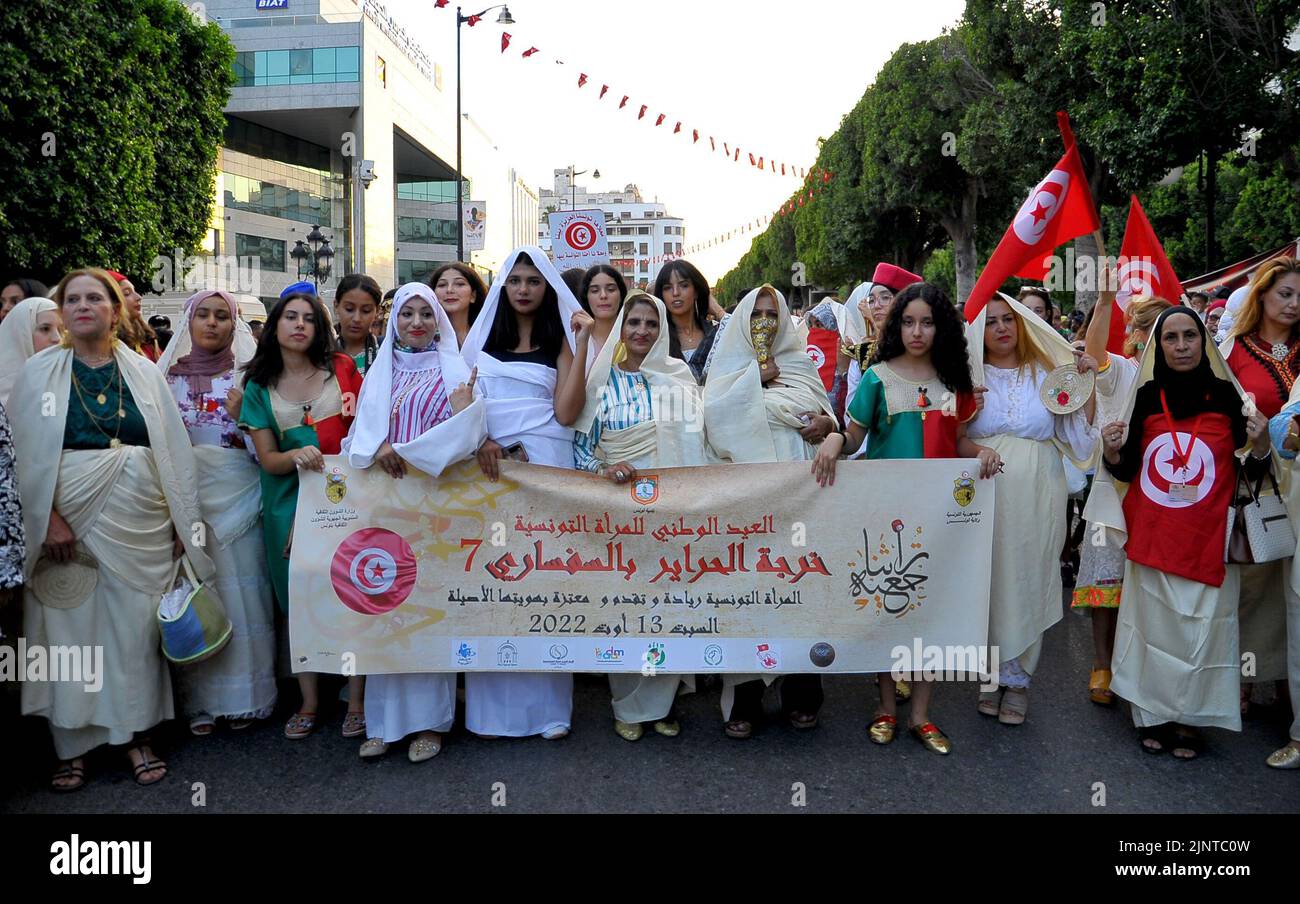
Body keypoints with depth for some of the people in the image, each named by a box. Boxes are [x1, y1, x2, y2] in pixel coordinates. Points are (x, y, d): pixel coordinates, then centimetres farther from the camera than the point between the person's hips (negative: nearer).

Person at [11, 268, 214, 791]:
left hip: (139, 522, 1)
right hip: (69, 519, -1)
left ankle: (136, 736, 18)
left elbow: (174, 447, 5)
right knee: (71, 629, 4)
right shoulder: (40, 371, 3)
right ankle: (72, 746, 17)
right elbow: (22, 452, -1)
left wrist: (185, 520, 2)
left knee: (136, 627, 4)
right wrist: (47, 517, -11)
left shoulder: (144, 372, 6)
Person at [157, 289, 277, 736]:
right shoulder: (169, 373, 9)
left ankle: (244, 695, 14)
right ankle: (200, 698, 15)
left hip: (237, 494, -1)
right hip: (186, 493, 2)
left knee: (240, 588, 2)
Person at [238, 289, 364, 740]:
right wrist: (295, 456, -20)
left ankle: (356, 701, 11)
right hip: (290, 504, 2)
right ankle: (308, 702, 23)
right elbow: (267, 459, 1)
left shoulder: (343, 368, 3)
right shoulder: (259, 388, 6)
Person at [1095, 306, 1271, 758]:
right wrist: (1112, 452, -12)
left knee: (1201, 629, 3)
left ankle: (1189, 720, 20)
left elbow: (1251, 474, 1)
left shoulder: (1227, 396, -1)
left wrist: (1259, 445, -18)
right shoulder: (1145, 397, 3)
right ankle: (1152, 714, 22)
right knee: (1153, 625, 9)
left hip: (1207, 542, -1)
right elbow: (1126, 472, 8)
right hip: (1151, 539, 1)